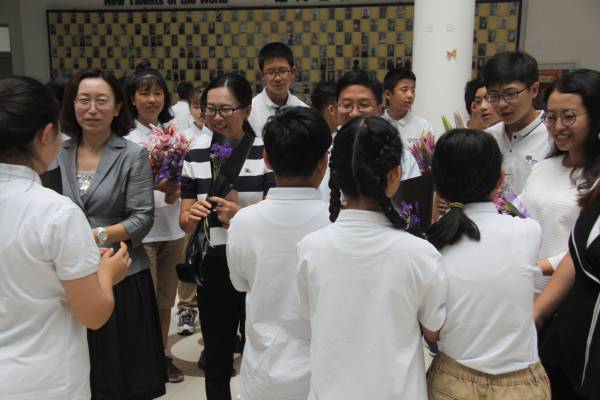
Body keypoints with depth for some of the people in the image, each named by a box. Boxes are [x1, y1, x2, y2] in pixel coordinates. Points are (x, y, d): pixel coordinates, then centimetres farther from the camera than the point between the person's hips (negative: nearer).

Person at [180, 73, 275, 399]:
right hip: (213, 267, 3)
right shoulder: (195, 155, 4)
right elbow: (185, 220, 5)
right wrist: (192, 215, -19)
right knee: (216, 357, 15)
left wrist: (240, 215, -28)